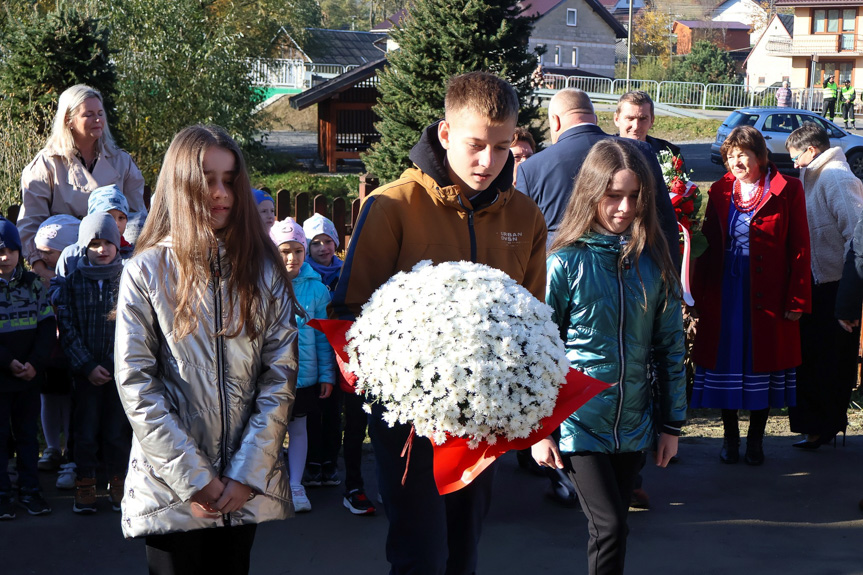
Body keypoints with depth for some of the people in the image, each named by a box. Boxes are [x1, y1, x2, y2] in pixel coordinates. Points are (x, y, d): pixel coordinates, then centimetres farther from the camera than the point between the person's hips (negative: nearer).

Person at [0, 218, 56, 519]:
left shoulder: (33, 283, 4)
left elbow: (48, 326, 1)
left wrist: (35, 362, -11)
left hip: (30, 375, 3)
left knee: (28, 433, 10)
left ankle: (29, 489, 18)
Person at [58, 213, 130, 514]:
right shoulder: (73, 281, 3)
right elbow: (67, 328, 0)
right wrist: (87, 366, -8)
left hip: (123, 367, 0)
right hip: (86, 370, 1)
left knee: (118, 430, 4)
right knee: (87, 430, 5)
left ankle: (118, 483, 19)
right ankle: (85, 486, 18)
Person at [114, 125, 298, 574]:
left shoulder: (263, 268, 5)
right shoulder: (146, 272, -2)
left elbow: (280, 374, 0)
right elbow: (136, 385, -7)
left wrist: (248, 472, -9)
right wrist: (193, 478, -12)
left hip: (246, 489, 2)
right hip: (170, 489, -2)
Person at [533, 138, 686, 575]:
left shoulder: (654, 261, 2)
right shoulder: (566, 262, -8)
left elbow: (670, 345, 7)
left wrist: (672, 423, 8)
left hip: (632, 422, 4)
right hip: (579, 419, -4)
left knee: (611, 529, 12)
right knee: (610, 528, -12)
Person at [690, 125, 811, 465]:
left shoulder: (787, 191, -3)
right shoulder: (720, 192, 6)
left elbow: (800, 249, -3)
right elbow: (708, 244, 9)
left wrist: (796, 299, -8)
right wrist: (698, 295, 3)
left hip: (768, 296, -2)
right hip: (725, 295, 2)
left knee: (762, 365, 6)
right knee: (726, 364, 7)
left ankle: (755, 440, 20)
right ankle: (730, 437, 21)